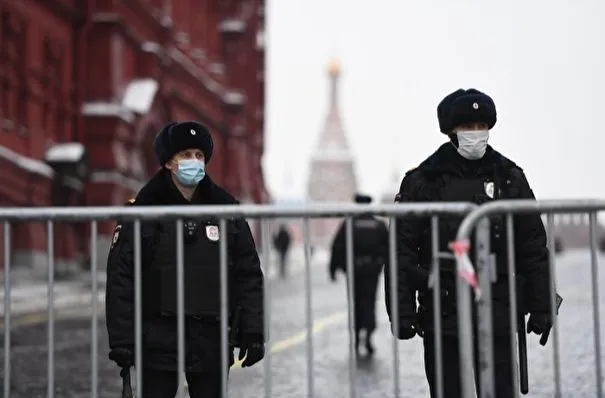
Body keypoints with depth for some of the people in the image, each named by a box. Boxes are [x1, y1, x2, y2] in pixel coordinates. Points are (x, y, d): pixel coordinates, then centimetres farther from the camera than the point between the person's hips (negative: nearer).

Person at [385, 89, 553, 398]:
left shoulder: (510, 178, 8)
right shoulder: (421, 182, 1)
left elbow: (533, 250, 9)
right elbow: (402, 252, -1)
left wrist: (541, 306, 5)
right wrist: (401, 312, -6)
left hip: (498, 317, 1)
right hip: (442, 317, -1)